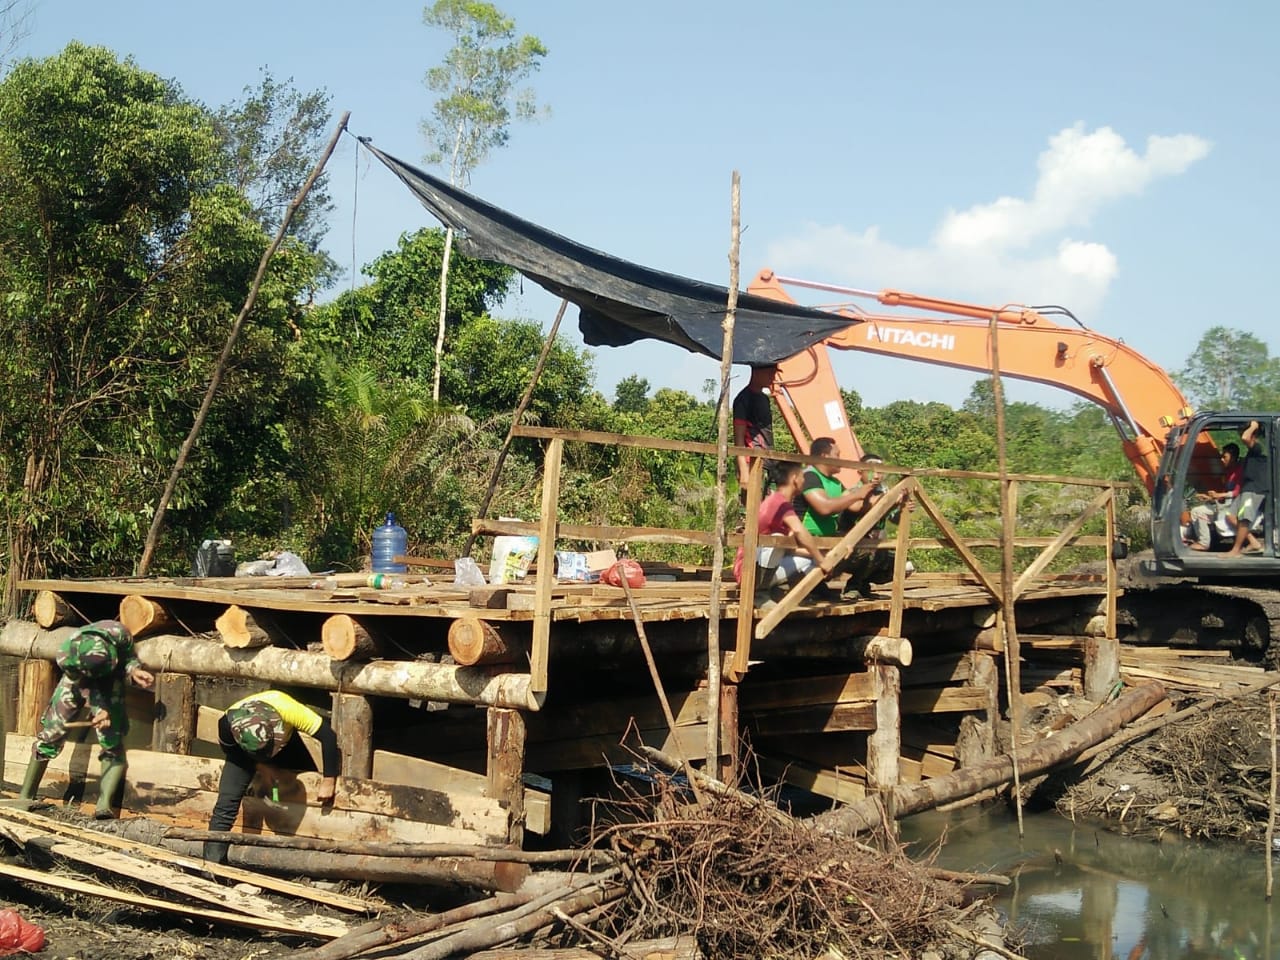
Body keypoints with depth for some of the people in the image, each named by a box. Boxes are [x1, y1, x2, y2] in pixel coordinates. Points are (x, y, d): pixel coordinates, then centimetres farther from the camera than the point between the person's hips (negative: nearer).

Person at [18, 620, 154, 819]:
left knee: (112, 742, -14)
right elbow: (85, 684, -22)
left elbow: (128, 655, -15)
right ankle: (25, 797, 14)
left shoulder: (119, 633, -37)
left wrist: (134, 670, -35)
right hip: (78, 679, 0)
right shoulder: (65, 657, -37)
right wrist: (100, 710, -35)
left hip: (109, 683, 0)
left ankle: (104, 805, -18)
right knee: (50, 735, 0)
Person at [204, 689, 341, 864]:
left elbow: (328, 736, -37)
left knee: (311, 791, -8)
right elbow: (229, 750, -14)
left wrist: (328, 782, -34)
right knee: (226, 803, -17)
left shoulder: (287, 709, -44)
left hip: (285, 740, 1)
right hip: (242, 751, -1)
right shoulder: (228, 724, -39)